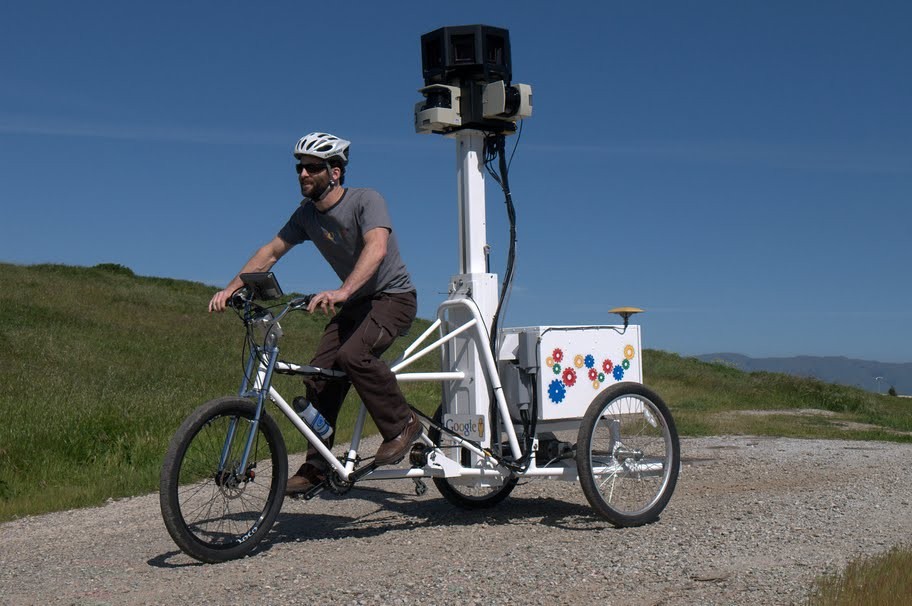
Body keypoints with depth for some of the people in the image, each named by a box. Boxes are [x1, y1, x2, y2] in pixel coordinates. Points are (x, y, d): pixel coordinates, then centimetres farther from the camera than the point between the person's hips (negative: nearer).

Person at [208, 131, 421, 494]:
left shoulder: (366, 200, -19)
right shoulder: (307, 214, 1)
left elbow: (377, 247, -37)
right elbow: (270, 252, 7)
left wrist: (341, 292, -51)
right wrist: (231, 288, -7)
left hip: (394, 297, -7)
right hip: (355, 302, 7)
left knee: (352, 355, -31)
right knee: (319, 373, -6)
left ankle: (402, 424, -12)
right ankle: (317, 465, 5)